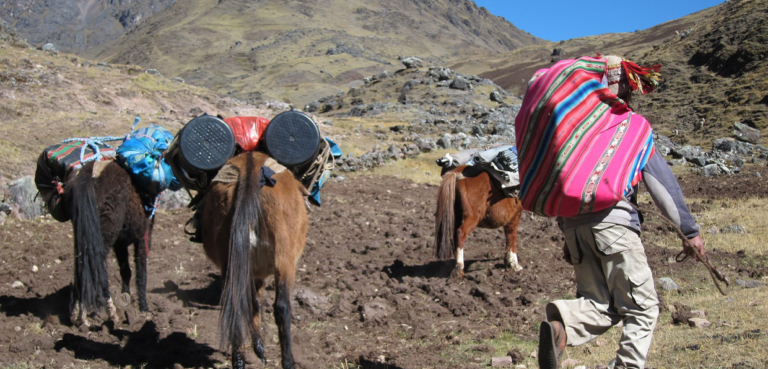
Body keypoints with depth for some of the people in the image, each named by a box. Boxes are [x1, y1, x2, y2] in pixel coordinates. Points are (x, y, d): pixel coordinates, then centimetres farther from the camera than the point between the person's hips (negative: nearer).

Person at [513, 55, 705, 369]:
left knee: (599, 305, 10)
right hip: (613, 222, -5)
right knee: (641, 307, 6)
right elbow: (662, 182, -1)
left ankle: (561, 326, -19)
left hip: (572, 223, 6)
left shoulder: (574, 120, 17)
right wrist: (690, 230, 5)